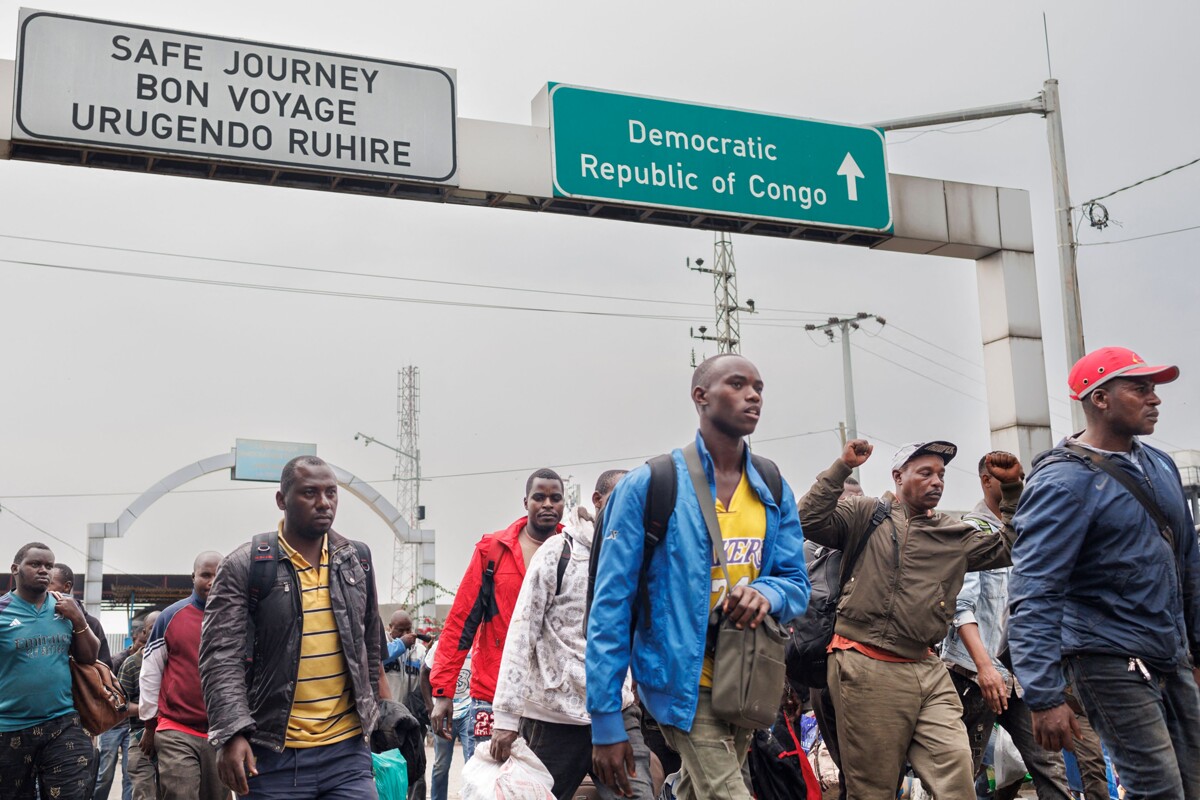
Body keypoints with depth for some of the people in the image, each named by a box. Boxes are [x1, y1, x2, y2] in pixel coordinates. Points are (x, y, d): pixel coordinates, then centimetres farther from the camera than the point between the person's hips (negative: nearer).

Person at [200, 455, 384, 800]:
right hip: (273, 756, -3)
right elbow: (221, 657, -10)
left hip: (348, 750, 3)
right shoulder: (245, 566, -4)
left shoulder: (356, 560, 9)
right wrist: (232, 733, -19)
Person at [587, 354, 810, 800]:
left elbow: (797, 584, 8)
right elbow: (611, 604, -10)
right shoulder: (649, 485, -10)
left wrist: (767, 593, -19)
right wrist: (605, 721, -13)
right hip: (683, 683, -6)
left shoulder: (774, 493, 6)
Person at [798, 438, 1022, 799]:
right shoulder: (865, 514, 5)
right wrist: (842, 468, -10)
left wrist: (1012, 489, 11)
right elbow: (810, 522, -6)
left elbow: (1009, 549, 18)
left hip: (929, 671, 5)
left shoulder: (954, 534, 18)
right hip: (868, 667, -4)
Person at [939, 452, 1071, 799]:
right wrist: (984, 665, -25)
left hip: (1021, 668, 7)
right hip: (978, 669, -7)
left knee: (1049, 764, 0)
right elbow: (962, 605, -15)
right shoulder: (971, 530, -6)